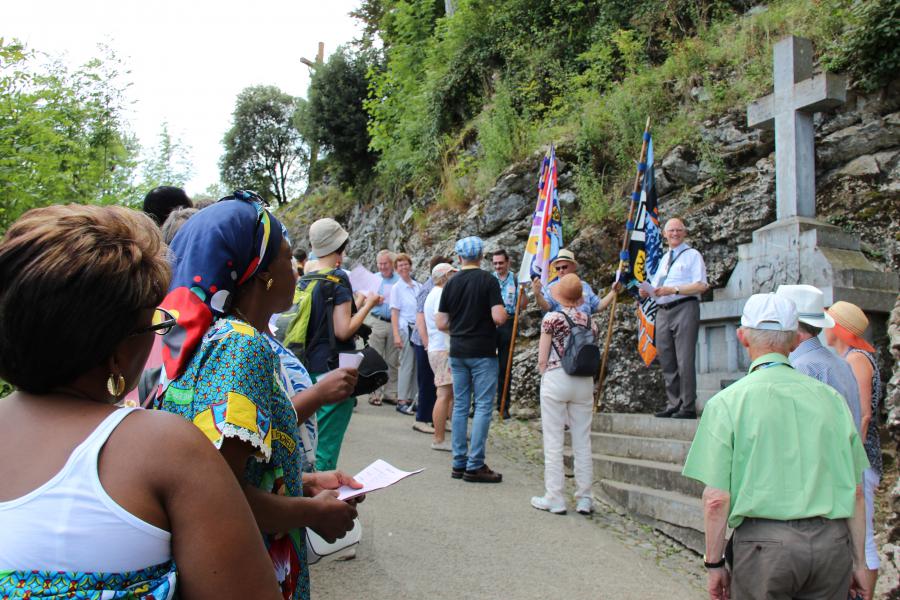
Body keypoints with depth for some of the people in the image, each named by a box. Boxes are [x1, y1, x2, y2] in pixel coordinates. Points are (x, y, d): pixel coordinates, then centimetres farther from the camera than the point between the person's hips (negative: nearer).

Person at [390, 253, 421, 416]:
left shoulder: (418, 286, 9)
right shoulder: (397, 288, -1)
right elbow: (394, 313, -4)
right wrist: (396, 335, -10)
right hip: (405, 328, -4)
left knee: (417, 365, 2)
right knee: (406, 364, -3)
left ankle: (411, 399, 11)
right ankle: (401, 401, 3)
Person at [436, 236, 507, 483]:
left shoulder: (451, 283, 5)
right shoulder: (488, 280, -8)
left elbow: (441, 324, 4)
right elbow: (499, 317, -17)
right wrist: (502, 316, 5)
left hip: (457, 352, 5)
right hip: (483, 352, -5)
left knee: (460, 406, 10)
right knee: (483, 407, 0)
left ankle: (459, 463, 14)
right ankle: (475, 466, -1)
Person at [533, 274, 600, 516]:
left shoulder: (552, 318, -5)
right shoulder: (589, 321, 7)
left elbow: (542, 360, -4)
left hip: (555, 379, -4)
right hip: (584, 381, 4)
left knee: (553, 442, 2)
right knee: (582, 441, 9)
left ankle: (554, 498, 5)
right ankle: (584, 499, 13)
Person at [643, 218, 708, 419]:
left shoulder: (692, 255, 2)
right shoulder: (663, 259, 23)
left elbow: (701, 286, -10)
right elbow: (656, 286, 25)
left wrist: (673, 290, -18)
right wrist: (647, 291, 2)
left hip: (684, 308, -7)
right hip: (663, 311, 7)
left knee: (684, 361, -8)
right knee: (667, 361, 8)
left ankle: (688, 408, -3)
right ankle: (673, 404, 17)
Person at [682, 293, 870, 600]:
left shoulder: (727, 402, -6)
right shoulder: (830, 397, 5)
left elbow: (716, 499, -9)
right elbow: (855, 492, 8)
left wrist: (714, 563, 2)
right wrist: (858, 562, 18)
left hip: (764, 541, -3)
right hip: (833, 541, 4)